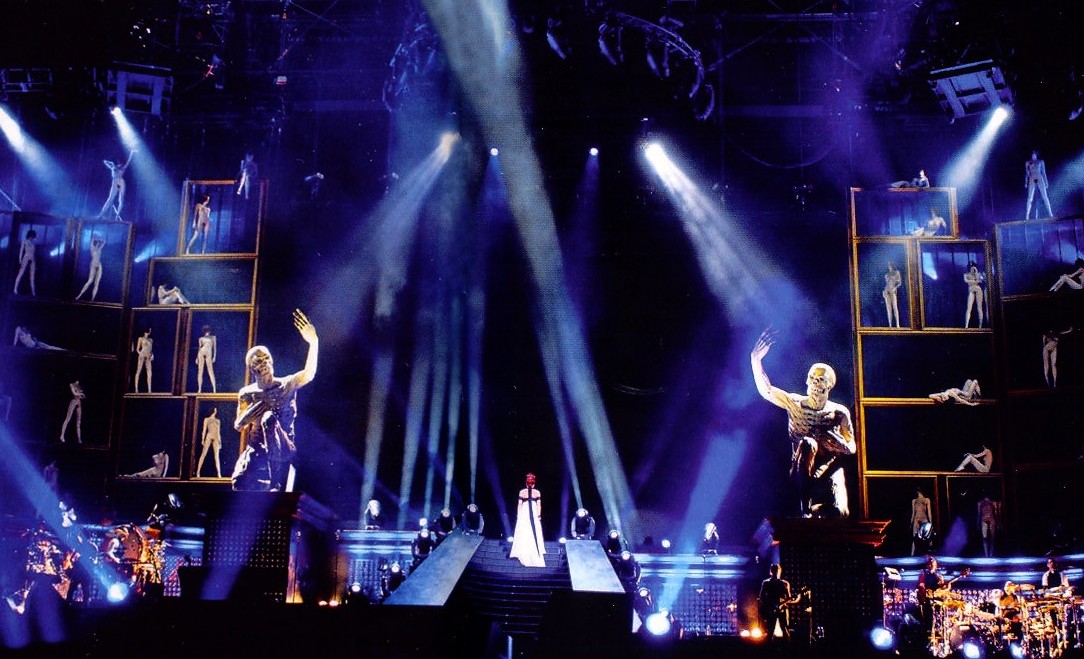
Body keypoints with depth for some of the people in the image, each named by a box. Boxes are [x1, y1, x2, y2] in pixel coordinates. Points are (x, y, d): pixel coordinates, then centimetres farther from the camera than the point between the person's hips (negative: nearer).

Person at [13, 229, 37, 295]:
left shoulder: (34, 243, 20)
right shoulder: (24, 241, 9)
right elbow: (21, 251, 3)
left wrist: (35, 264, 13)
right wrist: (20, 260, -8)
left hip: (33, 260, 4)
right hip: (26, 258, -4)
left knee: (32, 275, 0)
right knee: (21, 273, -11)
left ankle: (33, 292, -3)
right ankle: (15, 289, -15)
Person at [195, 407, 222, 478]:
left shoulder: (218, 421, 22)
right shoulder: (207, 419, 13)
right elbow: (204, 430, 6)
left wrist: (220, 441, 13)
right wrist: (203, 439, -5)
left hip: (216, 438, 3)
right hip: (209, 436, -3)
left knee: (216, 456, -3)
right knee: (204, 454, -8)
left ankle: (219, 473, -9)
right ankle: (198, 471, -9)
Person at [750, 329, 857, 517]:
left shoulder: (839, 412, 1)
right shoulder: (795, 403, 0)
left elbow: (852, 448, 3)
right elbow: (766, 390, -13)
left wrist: (842, 445, -21)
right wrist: (756, 359, -26)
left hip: (829, 470, 0)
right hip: (802, 472, 0)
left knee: (839, 513, -26)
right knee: (807, 443, -34)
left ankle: (815, 509, 11)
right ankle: (805, 505, -25)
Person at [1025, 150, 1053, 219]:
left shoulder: (1041, 162, 13)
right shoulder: (1028, 163, 12)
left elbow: (1043, 172, 12)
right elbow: (1027, 173, 12)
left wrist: (1046, 182, 7)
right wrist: (1026, 183, 4)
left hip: (1040, 179, 0)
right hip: (1032, 180, 0)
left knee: (1045, 197, -4)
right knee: (1030, 198, -8)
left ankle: (1050, 214, -3)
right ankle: (1027, 216, -11)